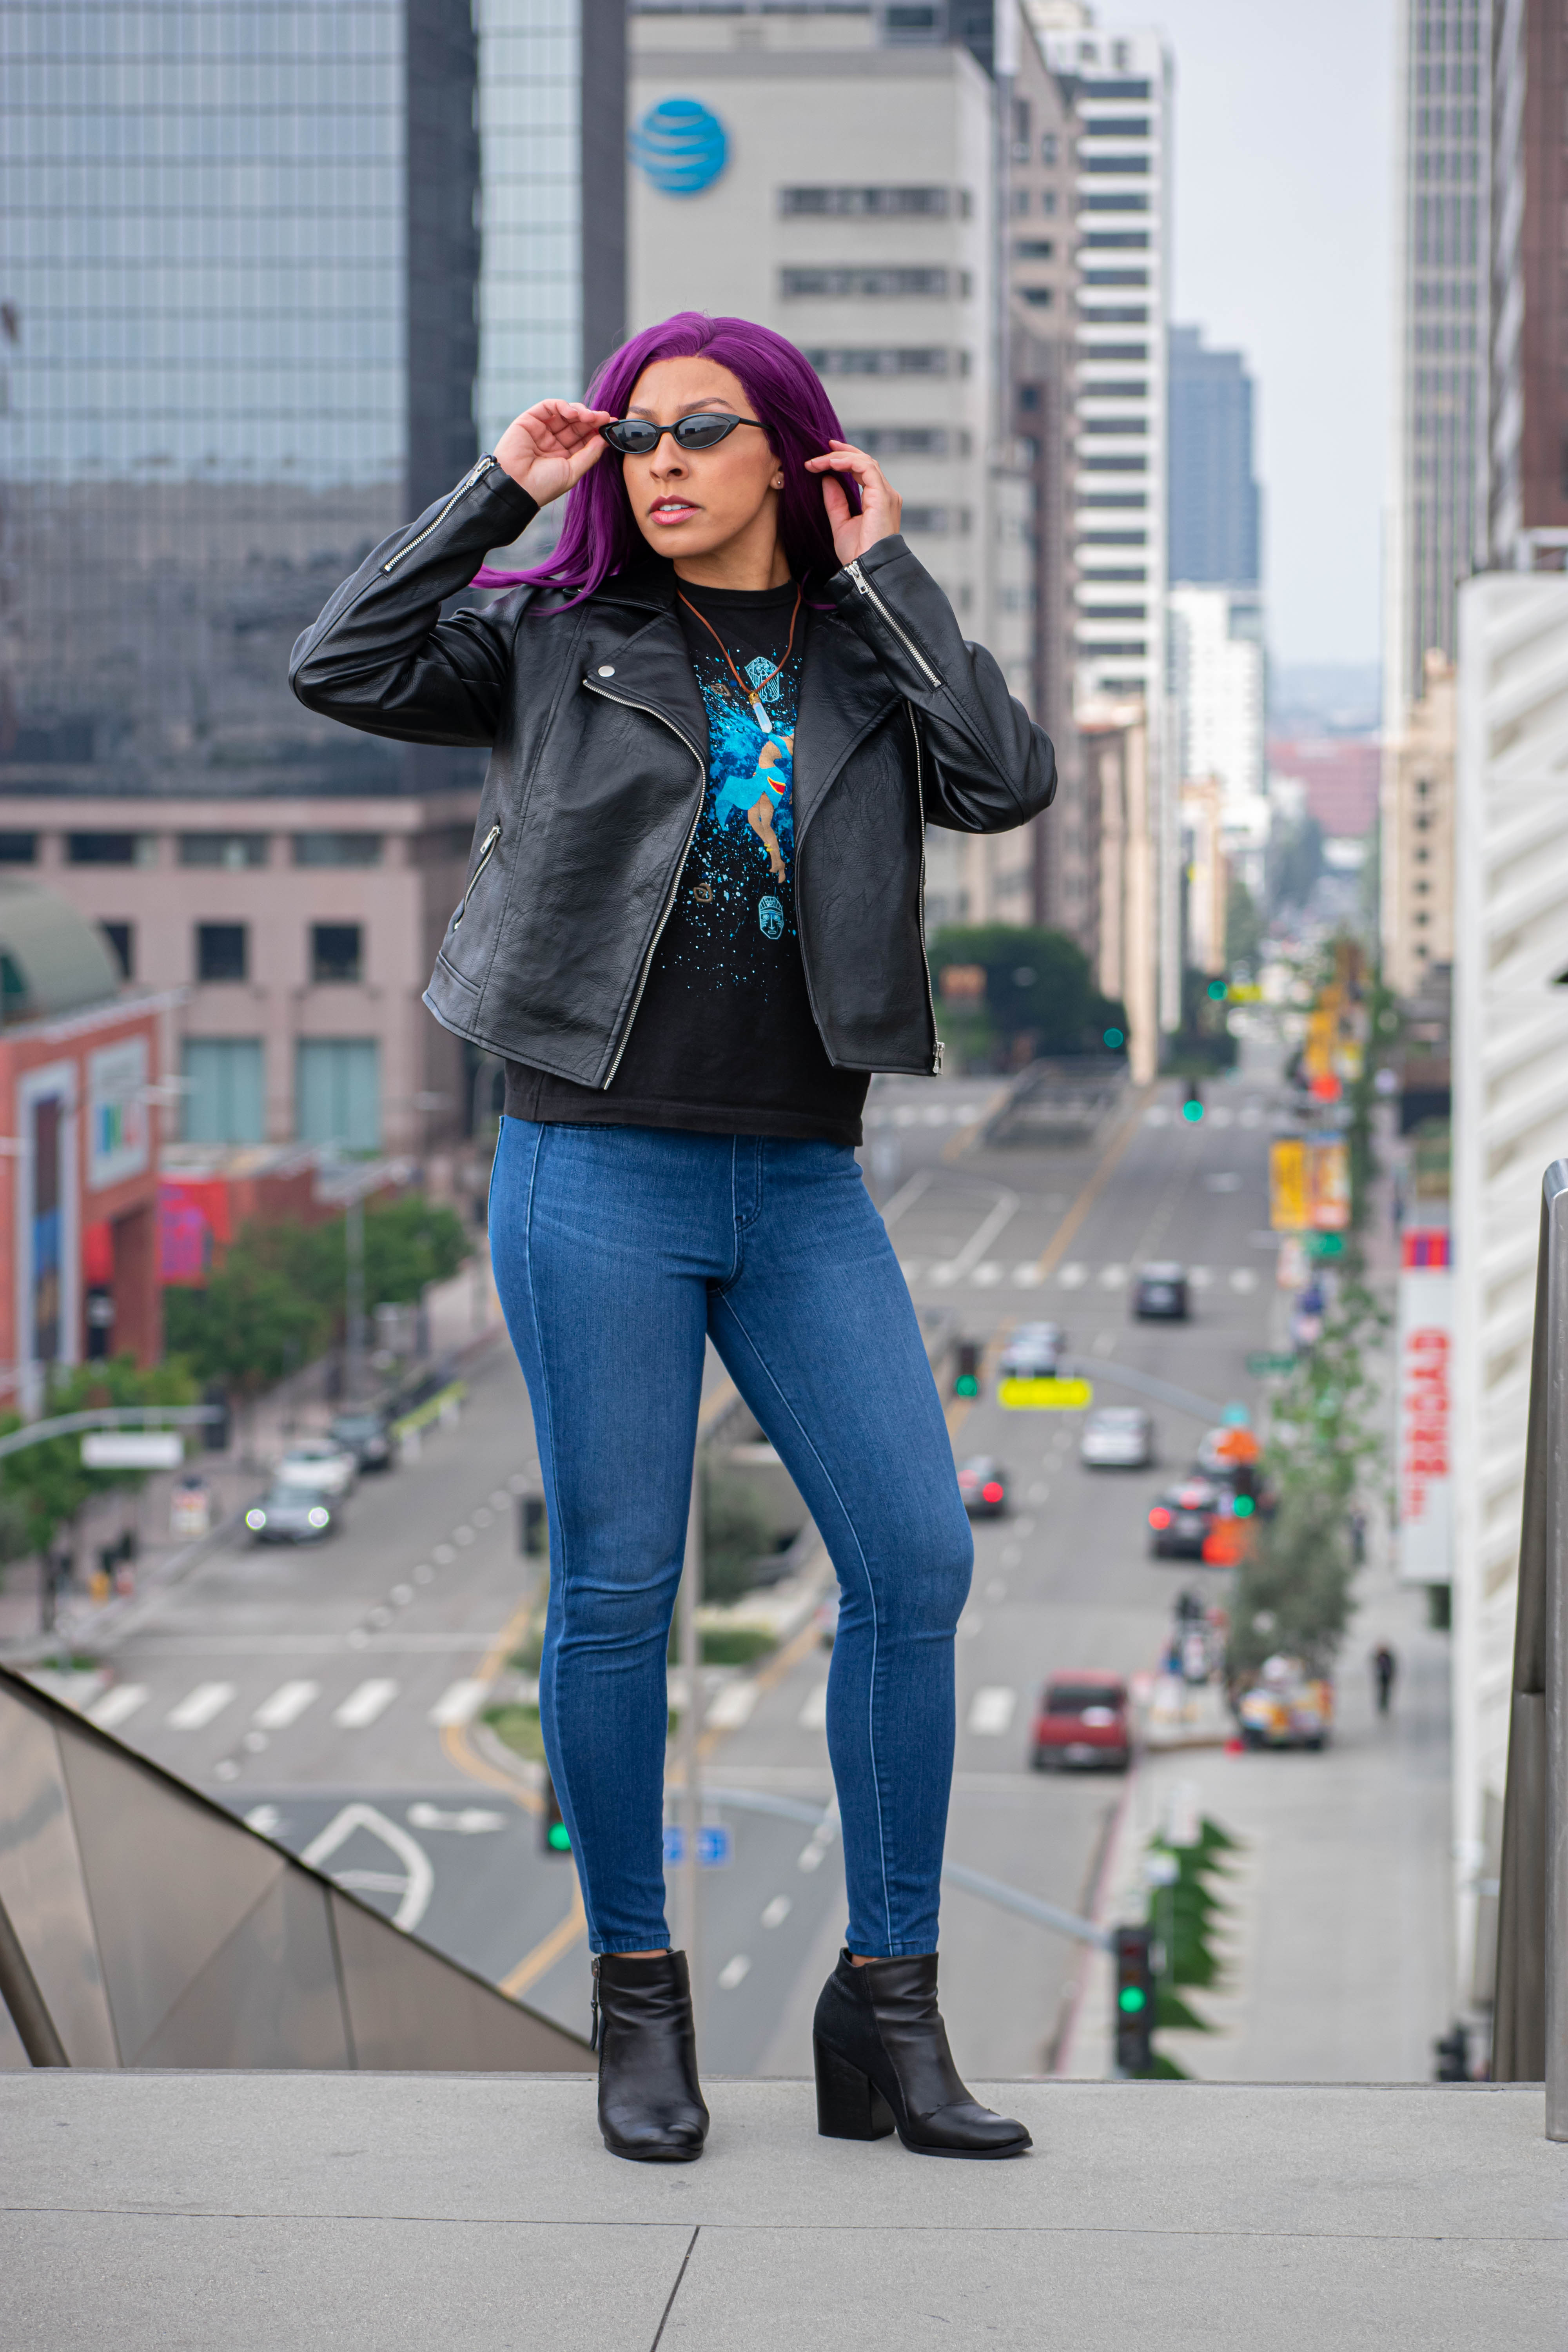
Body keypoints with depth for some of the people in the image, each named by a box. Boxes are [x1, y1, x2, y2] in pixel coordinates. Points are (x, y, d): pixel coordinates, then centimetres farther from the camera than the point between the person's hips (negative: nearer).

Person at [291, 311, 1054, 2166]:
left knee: (916, 1560, -5)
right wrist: (499, 491, -4)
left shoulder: (867, 657, 11)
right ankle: (639, 2010, 13)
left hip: (802, 1182, 2)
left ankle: (886, 2016, 4)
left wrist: (883, 570, -3)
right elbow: (342, 672, -6)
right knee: (615, 1590, 0)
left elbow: (1010, 780, -7)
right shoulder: (561, 639, 6)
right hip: (598, 1167, -2)